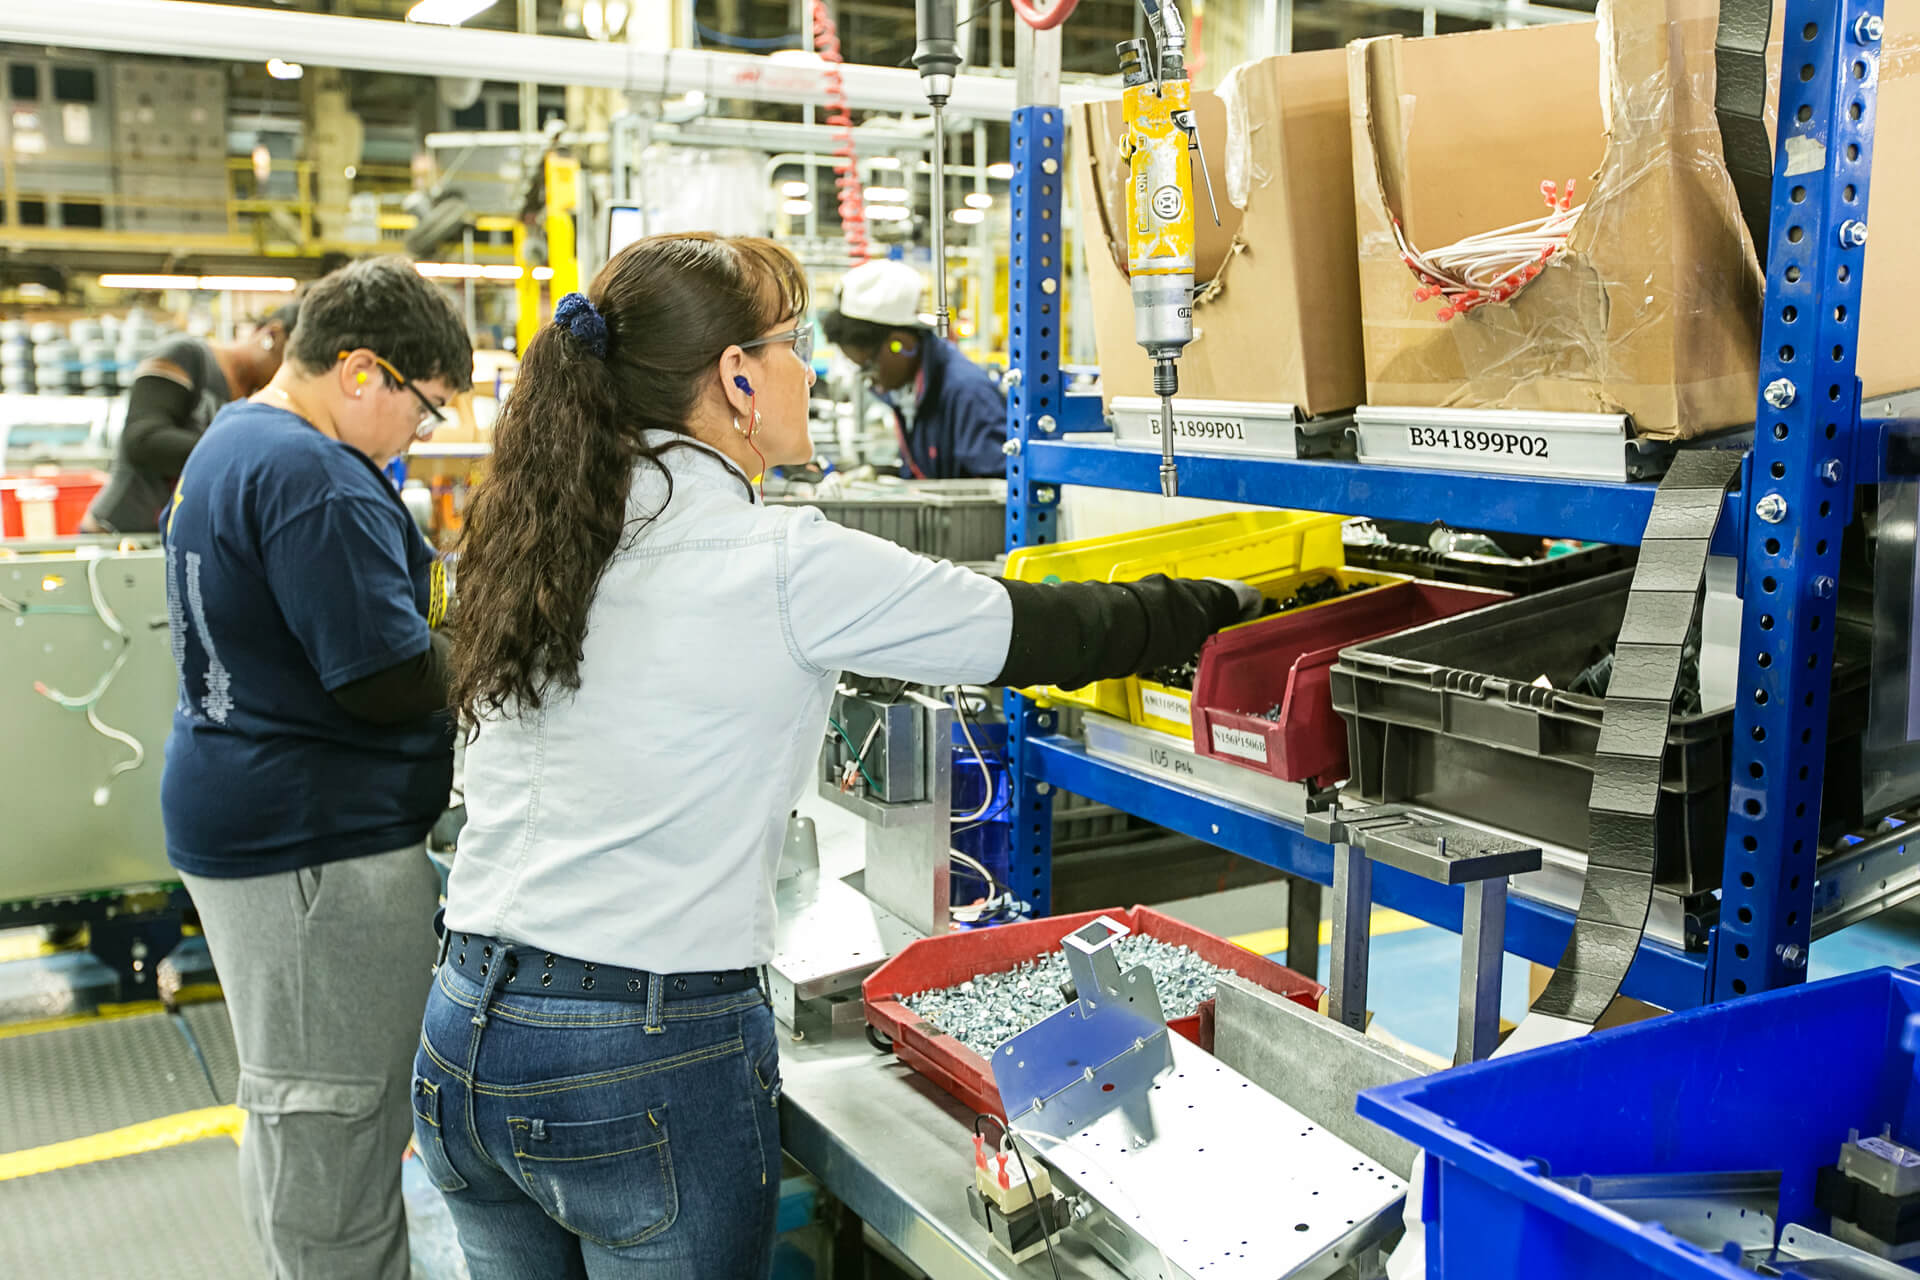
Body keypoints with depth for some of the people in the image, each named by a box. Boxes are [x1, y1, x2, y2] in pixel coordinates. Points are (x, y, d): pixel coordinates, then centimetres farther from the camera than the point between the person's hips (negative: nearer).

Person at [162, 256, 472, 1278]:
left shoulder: (228, 444, 14)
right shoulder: (314, 477, -20)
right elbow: (389, 683, -23)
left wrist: (442, 615, 8)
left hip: (234, 819, 11)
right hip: (320, 842, -11)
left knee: (292, 1113, 22)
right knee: (338, 1126, 0)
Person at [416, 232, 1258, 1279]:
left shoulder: (526, 543, 3)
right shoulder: (782, 566, -16)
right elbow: (1045, 635, -8)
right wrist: (1222, 605, 9)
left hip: (463, 1036, 7)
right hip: (646, 1061, -6)